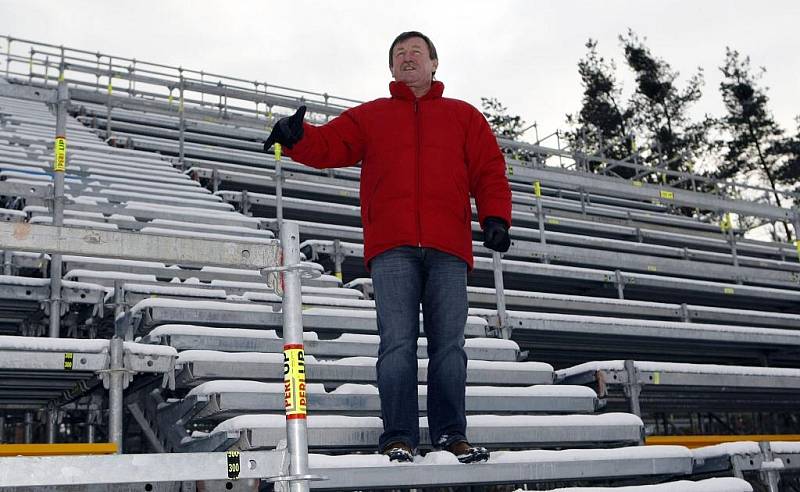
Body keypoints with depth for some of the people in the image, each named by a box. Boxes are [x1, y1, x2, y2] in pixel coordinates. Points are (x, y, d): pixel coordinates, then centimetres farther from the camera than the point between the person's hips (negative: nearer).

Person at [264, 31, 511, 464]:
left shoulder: (463, 116, 21)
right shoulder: (370, 116, 22)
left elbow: (489, 170, 13)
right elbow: (329, 145, 9)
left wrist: (495, 218, -4)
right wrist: (297, 137, -13)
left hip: (448, 248, 1)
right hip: (392, 248, 0)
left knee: (449, 342, 0)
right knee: (397, 342, -6)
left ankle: (450, 432, 6)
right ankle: (399, 436, -3)